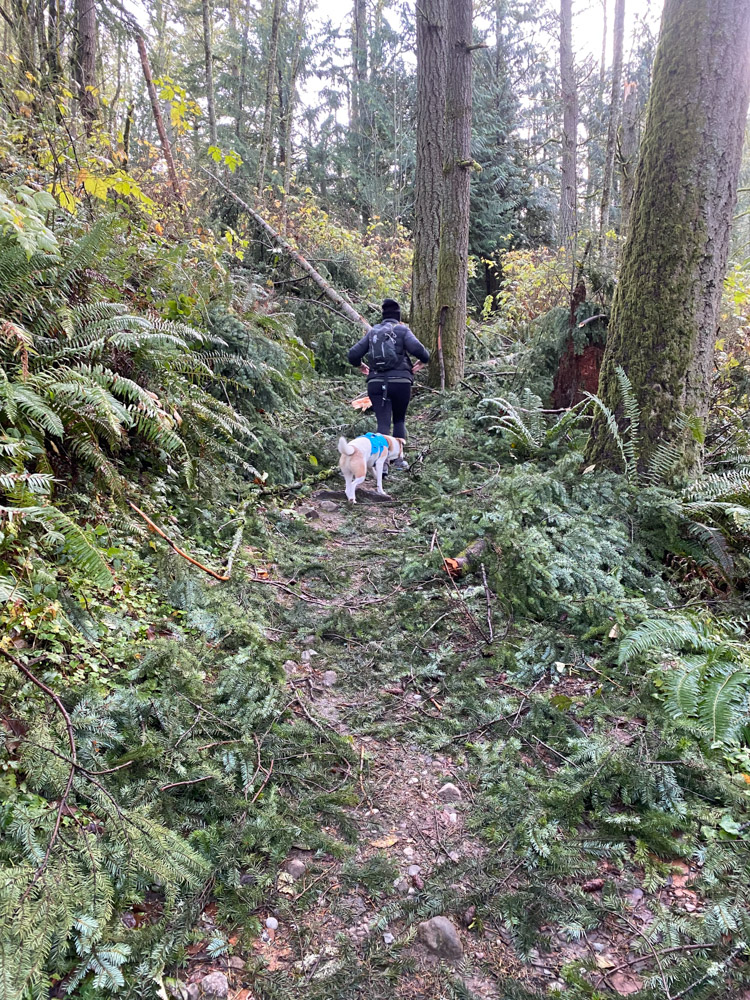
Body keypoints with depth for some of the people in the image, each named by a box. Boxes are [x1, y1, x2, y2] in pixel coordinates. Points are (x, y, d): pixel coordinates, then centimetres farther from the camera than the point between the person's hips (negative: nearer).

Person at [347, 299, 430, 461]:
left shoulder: (372, 332, 11)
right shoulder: (402, 330, 1)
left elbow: (353, 355, 7)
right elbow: (418, 350, -14)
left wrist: (360, 366, 26)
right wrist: (423, 361, 6)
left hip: (376, 384, 2)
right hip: (400, 382, -2)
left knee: (383, 423, 0)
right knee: (399, 420, 17)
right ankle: (398, 458, 17)